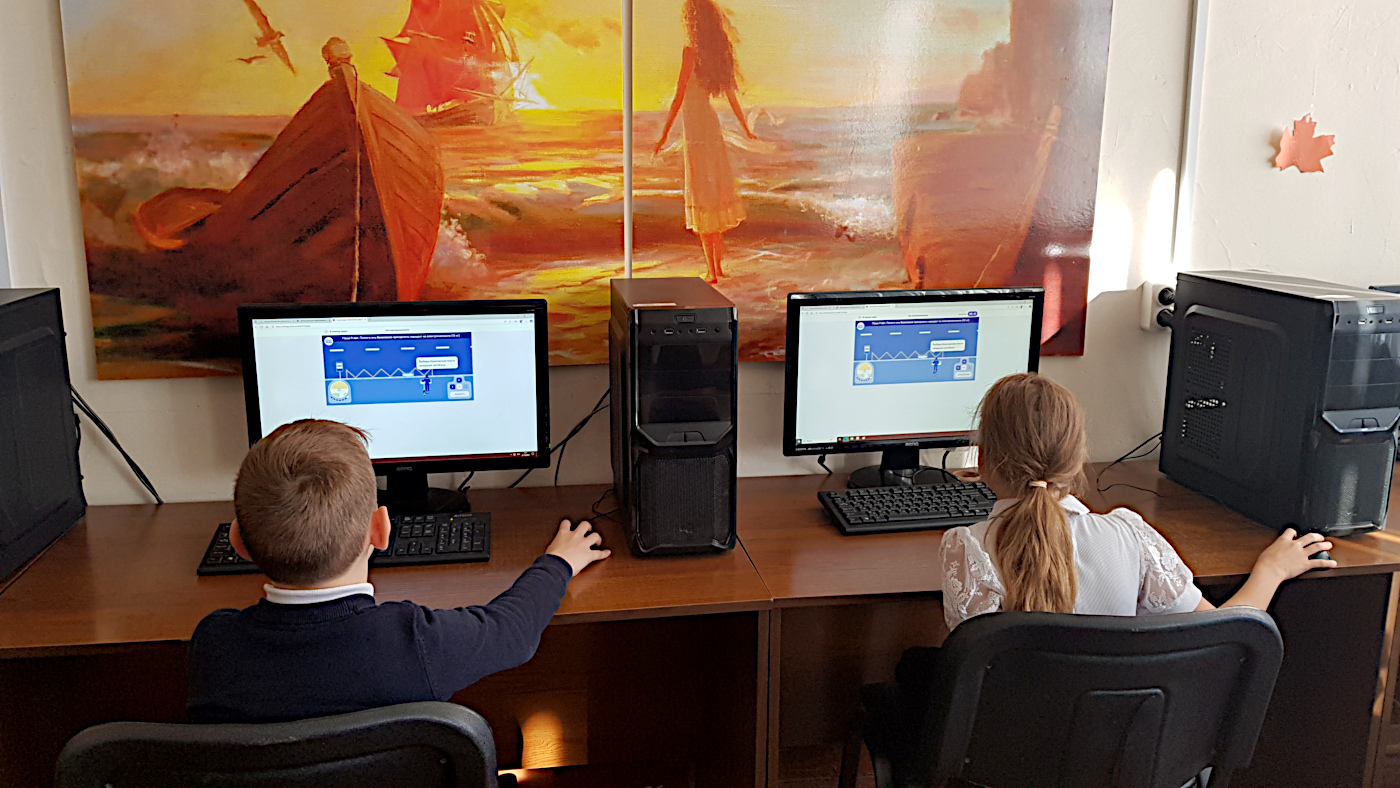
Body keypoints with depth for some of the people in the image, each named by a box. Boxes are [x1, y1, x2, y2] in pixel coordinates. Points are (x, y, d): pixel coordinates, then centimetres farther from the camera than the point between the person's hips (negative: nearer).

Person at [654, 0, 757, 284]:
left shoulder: (691, 50, -11)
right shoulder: (717, 51, 10)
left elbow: (679, 96, -14)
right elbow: (731, 95, 16)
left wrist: (665, 133, -11)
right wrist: (746, 129, 26)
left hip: (696, 128, -7)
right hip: (712, 125, 7)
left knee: (702, 193, -5)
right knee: (716, 189, 12)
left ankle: (711, 270, -4)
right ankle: (718, 265, 18)